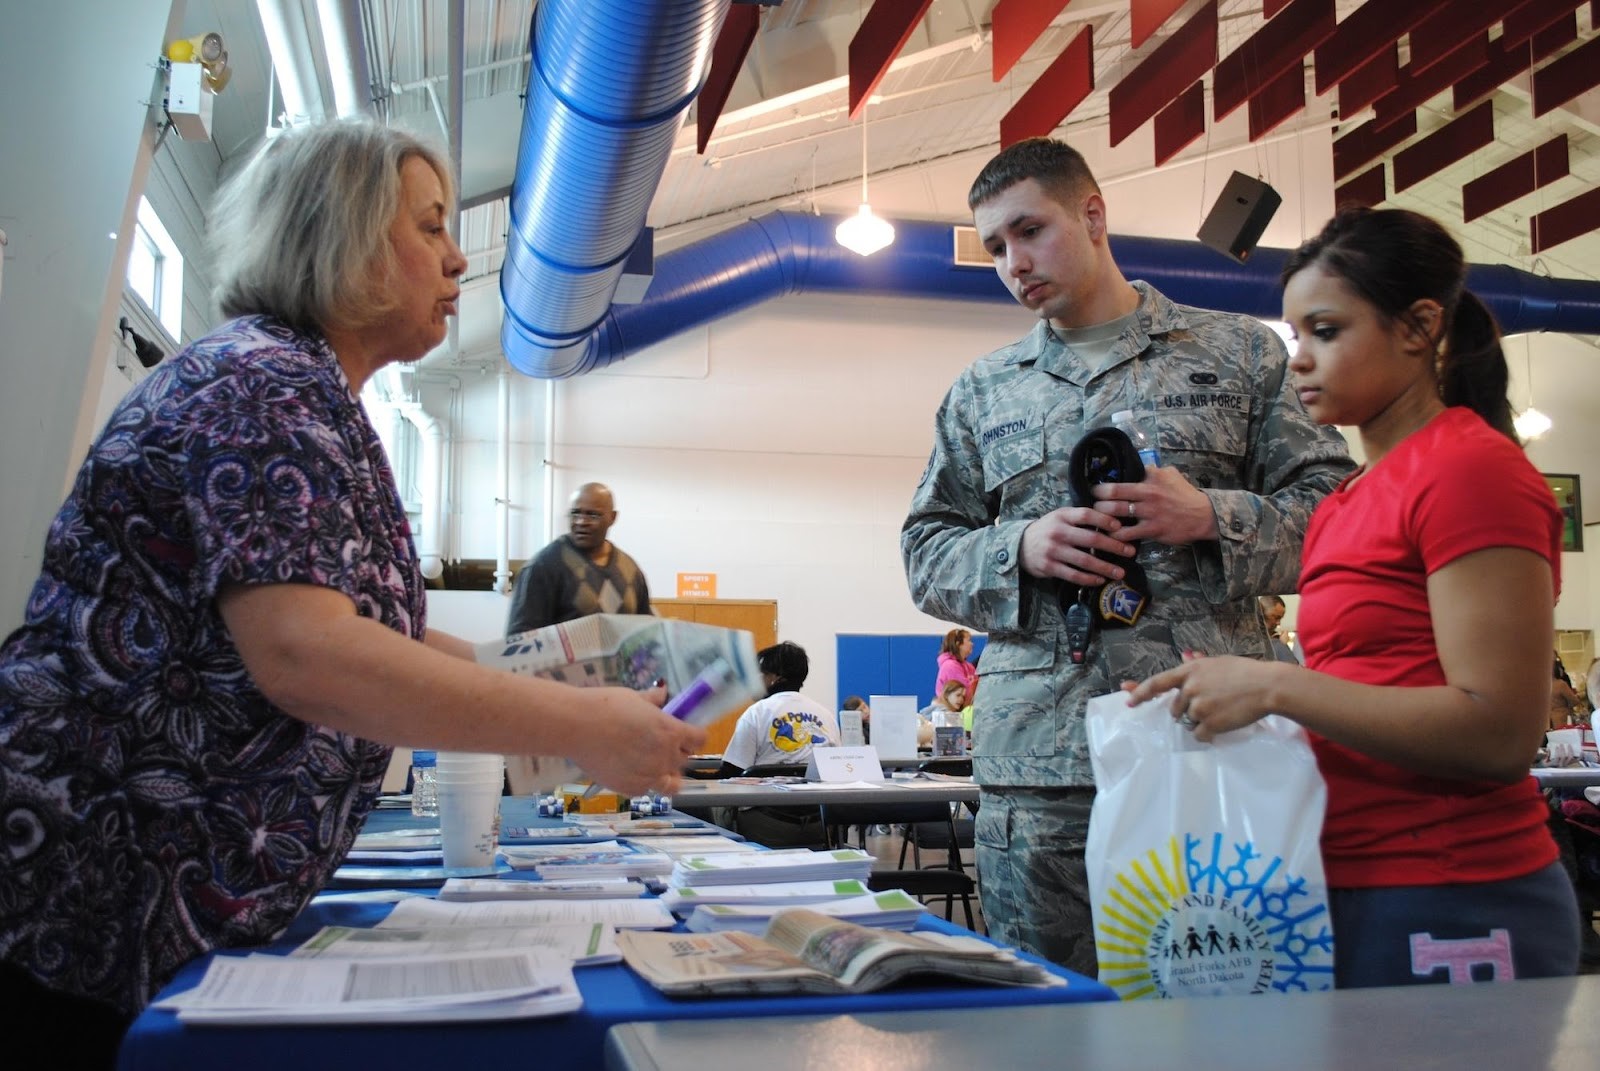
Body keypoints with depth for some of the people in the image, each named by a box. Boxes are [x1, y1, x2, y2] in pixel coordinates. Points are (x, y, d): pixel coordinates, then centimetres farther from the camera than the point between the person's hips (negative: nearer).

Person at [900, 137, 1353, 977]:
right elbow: (926, 553, 14)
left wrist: (1212, 517, -12)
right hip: (1035, 759, 2)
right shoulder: (981, 392, 17)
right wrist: (1020, 549, -7)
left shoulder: (1240, 354, 11)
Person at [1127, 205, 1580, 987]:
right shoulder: (1344, 505, 11)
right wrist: (1229, 691, 0)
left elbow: (1500, 732, -18)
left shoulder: (1474, 468, -12)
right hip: (1353, 894, 7)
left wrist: (1275, 687, -20)